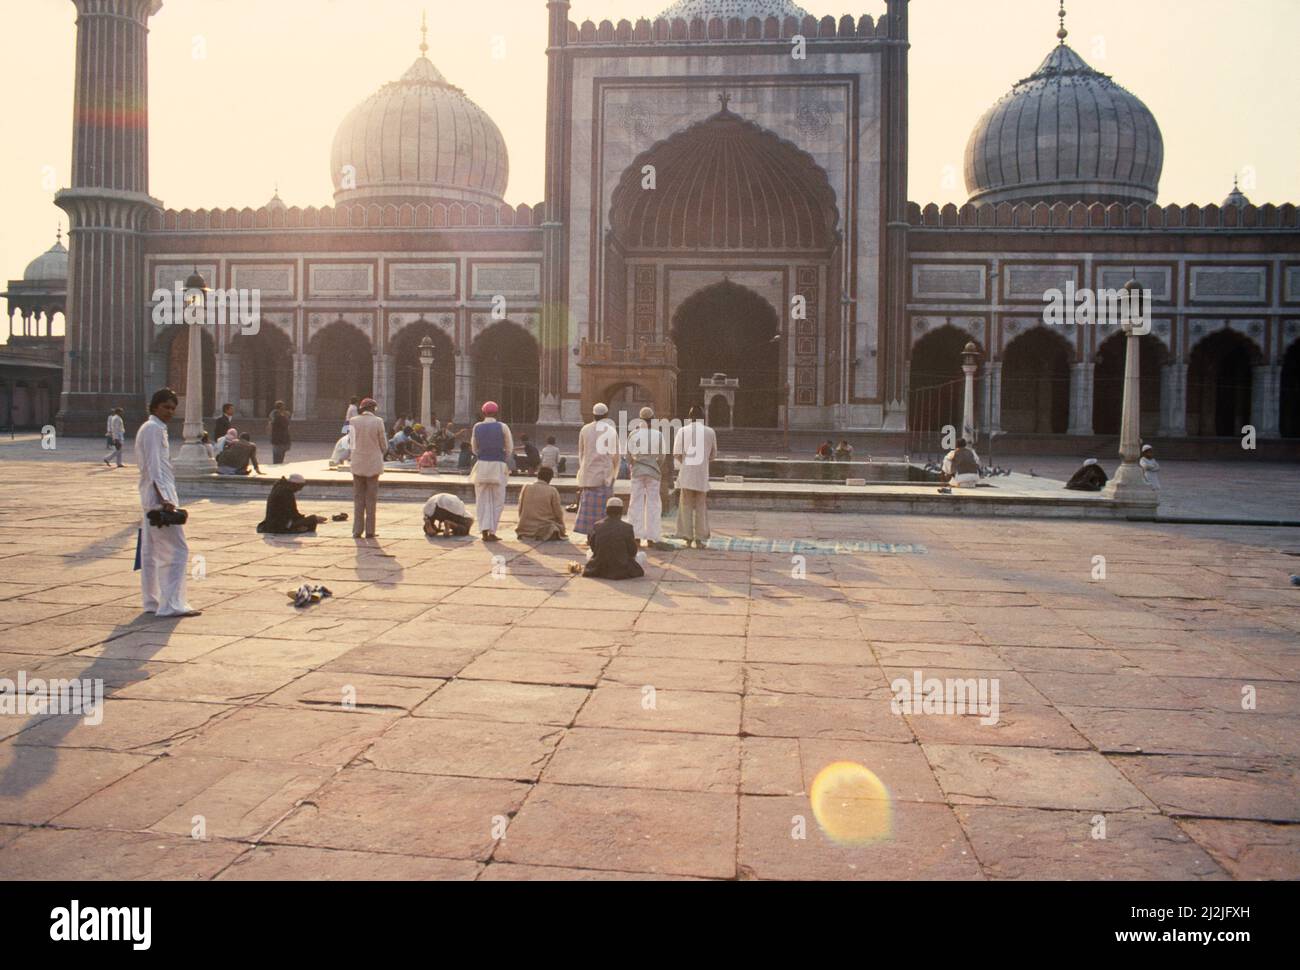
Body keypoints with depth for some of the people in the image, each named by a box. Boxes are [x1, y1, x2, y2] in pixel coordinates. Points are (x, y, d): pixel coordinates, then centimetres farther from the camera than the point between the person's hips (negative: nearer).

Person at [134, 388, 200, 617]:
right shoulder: (154, 429, -11)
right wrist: (164, 499, -22)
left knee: (150, 552, 12)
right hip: (159, 497, -10)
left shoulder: (151, 428, 19)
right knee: (178, 550, -9)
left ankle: (152, 602, 18)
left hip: (149, 498, 10)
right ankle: (171, 604, -10)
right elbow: (153, 467, -18)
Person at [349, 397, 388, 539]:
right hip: (373, 463, -2)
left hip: (357, 464, 2)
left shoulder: (354, 421, -2)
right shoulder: (378, 421, -7)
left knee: (358, 497, 9)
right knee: (371, 498, 5)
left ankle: (357, 530, 8)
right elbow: (384, 445, -2)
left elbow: (353, 443, 1)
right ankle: (370, 531, 5)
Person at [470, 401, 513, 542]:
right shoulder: (502, 427, -3)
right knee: (497, 500, 6)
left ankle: (484, 531, 0)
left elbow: (474, 448, 9)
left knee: (482, 500, 8)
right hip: (498, 466, -2)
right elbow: (509, 448, 3)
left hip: (481, 465, 2)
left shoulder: (477, 427, 2)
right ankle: (492, 532, 1)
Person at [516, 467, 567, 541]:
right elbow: (558, 513, -3)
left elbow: (520, 509, 5)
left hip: (526, 528, 5)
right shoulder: (552, 491, -9)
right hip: (545, 529, -5)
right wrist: (562, 531, 13)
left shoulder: (526, 487, -2)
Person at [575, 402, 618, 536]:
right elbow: (615, 454, -1)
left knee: (589, 503, 5)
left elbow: (581, 453, 9)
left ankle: (589, 535, 2)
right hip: (605, 471, -3)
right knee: (603, 504, 0)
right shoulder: (611, 430, -2)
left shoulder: (585, 429, 6)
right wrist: (614, 473, 11)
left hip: (588, 472, 3)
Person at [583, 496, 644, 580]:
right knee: (643, 555, 18)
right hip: (620, 571, -3)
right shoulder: (627, 528, -13)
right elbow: (632, 551, -6)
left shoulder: (596, 526, -5)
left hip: (598, 569, 3)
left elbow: (593, 547, 7)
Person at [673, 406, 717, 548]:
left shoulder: (683, 430, 2)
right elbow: (713, 455, 12)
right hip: (703, 474, 1)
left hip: (686, 473, -1)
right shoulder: (710, 432, 6)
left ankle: (688, 538, 2)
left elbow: (677, 453, -3)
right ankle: (699, 539, 7)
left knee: (686, 505, 6)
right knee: (701, 507, 8)